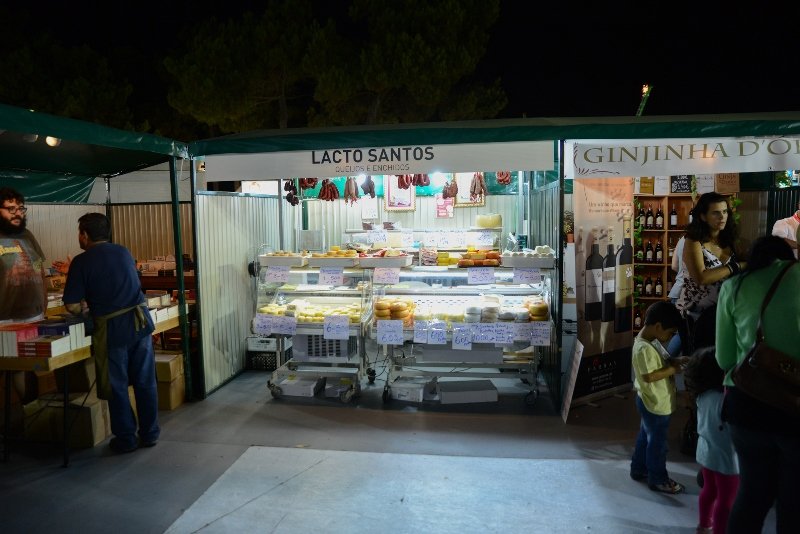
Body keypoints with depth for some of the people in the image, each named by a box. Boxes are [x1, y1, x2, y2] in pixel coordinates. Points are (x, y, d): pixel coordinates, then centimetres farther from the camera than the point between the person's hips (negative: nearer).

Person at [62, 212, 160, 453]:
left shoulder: (81, 262, -4)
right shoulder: (124, 252, 11)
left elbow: (72, 306, -8)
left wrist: (84, 306, 14)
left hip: (112, 328, -4)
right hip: (141, 320, 4)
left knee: (117, 386, 10)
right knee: (145, 382, 12)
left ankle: (126, 439, 19)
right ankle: (149, 434, 21)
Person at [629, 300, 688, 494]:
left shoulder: (651, 341, 3)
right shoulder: (644, 348, -29)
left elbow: (661, 361, 16)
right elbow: (649, 376, -31)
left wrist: (675, 361, -2)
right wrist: (673, 369, -22)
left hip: (652, 402, 10)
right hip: (655, 404, -10)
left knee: (646, 436, 22)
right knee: (657, 442, 7)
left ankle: (639, 469, 38)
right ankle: (658, 479, 23)